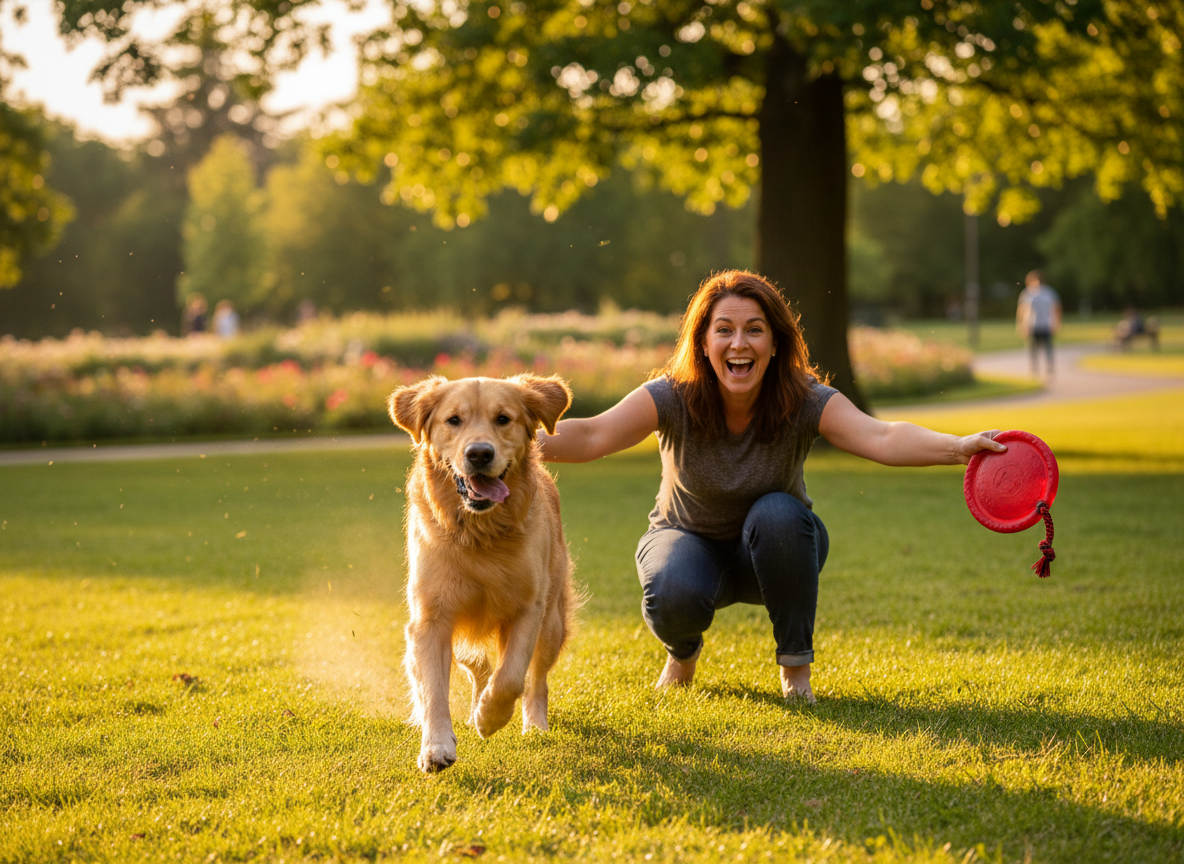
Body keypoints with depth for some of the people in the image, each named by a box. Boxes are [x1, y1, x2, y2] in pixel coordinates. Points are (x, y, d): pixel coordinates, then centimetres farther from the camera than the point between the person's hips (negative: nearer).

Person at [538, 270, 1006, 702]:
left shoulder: (805, 401, -23)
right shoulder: (673, 398, -23)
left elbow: (882, 438, -39)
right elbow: (595, 435, -36)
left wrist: (960, 447, -58)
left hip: (773, 552, 1)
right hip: (690, 540, -1)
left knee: (778, 512, -34)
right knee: (673, 595, -35)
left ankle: (796, 665, -13)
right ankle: (682, 653, 6)